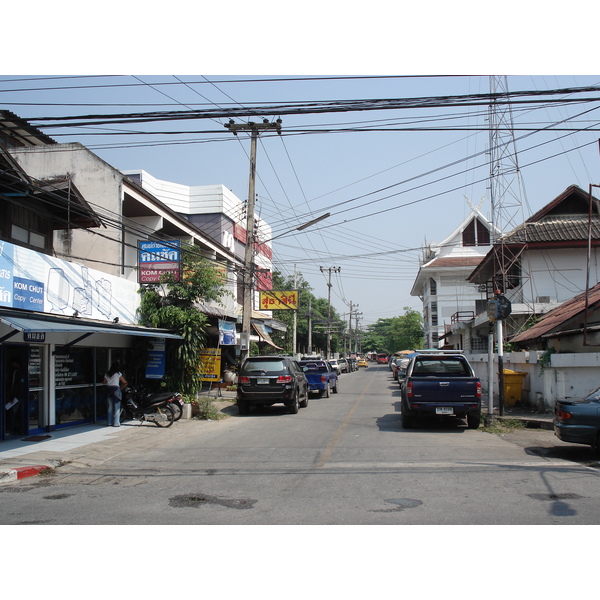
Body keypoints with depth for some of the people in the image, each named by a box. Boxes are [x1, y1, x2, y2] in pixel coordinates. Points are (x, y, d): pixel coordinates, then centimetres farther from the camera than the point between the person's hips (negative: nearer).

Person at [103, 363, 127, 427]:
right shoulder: (118, 374, -4)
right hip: (116, 390, -5)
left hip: (108, 390, 5)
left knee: (110, 407, 11)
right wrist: (121, 388, 8)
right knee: (117, 407, -1)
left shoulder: (107, 374, 9)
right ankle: (116, 423, -2)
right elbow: (125, 383, -4)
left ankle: (110, 422, 13)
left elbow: (104, 382, 16)